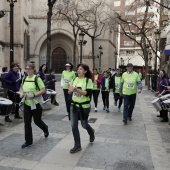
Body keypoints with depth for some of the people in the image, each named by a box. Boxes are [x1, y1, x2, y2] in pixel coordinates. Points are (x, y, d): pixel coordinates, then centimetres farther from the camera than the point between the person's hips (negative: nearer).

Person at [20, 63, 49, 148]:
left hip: (36, 104, -5)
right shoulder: (24, 78, 6)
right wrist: (22, 93, 0)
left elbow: (43, 90, -13)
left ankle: (45, 129, 42)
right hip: (26, 103, 5)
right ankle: (28, 141, 17)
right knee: (27, 123, 5)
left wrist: (34, 95, -24)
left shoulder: (37, 78, -12)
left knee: (37, 121, 8)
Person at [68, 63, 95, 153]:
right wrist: (70, 90, -18)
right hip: (74, 105, 4)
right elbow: (70, 92, 5)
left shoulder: (88, 80, -10)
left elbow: (88, 93, -20)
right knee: (74, 126, 1)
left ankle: (91, 132, 46)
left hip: (84, 106, -4)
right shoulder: (74, 79, 3)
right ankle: (77, 145, 15)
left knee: (84, 125, 11)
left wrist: (77, 89, -29)